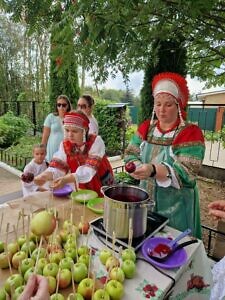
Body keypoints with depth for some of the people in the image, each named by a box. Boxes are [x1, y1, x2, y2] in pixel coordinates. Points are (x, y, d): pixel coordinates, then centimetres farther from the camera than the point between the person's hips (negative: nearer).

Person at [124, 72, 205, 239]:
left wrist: (153, 169, -36)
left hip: (175, 204, -4)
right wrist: (137, 167, -20)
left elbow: (187, 173, -22)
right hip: (146, 199, 4)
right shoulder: (146, 127, 2)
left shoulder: (191, 133, -14)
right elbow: (131, 154, 1)